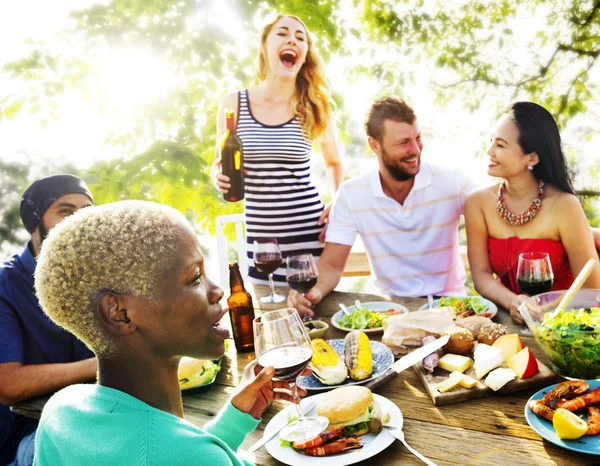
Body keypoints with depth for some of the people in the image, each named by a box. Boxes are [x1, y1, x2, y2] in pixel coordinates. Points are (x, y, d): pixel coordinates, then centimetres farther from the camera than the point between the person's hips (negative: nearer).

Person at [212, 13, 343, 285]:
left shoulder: (315, 107, 0)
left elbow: (333, 163, 17)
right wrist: (219, 176, -11)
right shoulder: (233, 104, 0)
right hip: (261, 234, 1)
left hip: (310, 230, 0)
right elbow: (219, 166, 11)